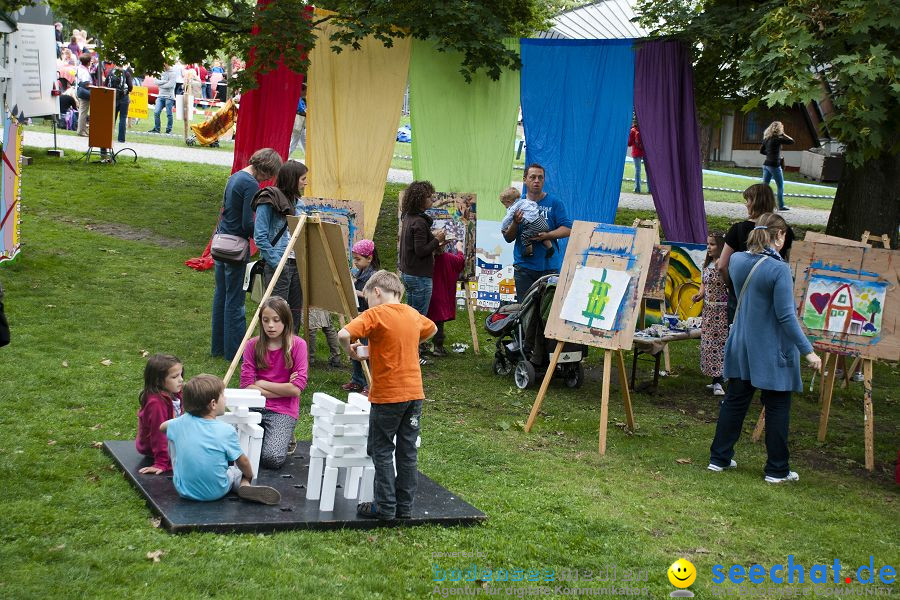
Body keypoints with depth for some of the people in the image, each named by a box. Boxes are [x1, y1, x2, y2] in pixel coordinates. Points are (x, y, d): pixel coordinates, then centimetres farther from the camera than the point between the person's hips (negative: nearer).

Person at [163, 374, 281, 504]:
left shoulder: (182, 422, -8)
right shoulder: (226, 431, -17)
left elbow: (162, 427, 15)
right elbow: (243, 462, -6)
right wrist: (249, 477, 15)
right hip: (216, 493, -2)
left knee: (172, 439, 16)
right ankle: (244, 485, -2)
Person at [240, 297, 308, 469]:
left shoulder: (297, 345, -4)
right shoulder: (253, 345, 3)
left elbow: (296, 389, -10)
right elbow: (246, 387, -4)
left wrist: (262, 384, -5)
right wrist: (283, 389, -9)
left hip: (283, 411, -2)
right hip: (254, 407, 2)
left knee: (273, 458, -25)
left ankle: (285, 437, 10)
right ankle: (262, 435, 8)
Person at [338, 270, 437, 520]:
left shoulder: (375, 314, -11)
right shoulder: (413, 314, 9)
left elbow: (344, 334, -24)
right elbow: (431, 329, 31)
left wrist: (351, 352, -5)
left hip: (387, 396, -6)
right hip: (415, 392, 6)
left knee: (382, 451, 5)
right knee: (407, 450, 11)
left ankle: (385, 506, 6)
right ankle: (405, 506, 16)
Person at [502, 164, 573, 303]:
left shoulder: (554, 203, 4)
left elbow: (567, 229, -3)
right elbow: (508, 238, 7)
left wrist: (547, 235, -19)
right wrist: (515, 223, -13)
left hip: (549, 266, -1)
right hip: (524, 265, 1)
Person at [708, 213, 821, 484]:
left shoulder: (737, 261, -1)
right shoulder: (779, 269, -20)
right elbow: (787, 316, -20)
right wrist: (808, 350, -15)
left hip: (741, 347, 6)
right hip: (773, 351, -6)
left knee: (735, 401, 16)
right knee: (777, 408, 6)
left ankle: (719, 458, 23)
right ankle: (777, 469, 13)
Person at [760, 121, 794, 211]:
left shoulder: (766, 138, 7)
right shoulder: (777, 139, -14)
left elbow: (761, 151, 17)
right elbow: (791, 141, -13)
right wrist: (783, 134, -3)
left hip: (766, 165, 7)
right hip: (774, 165, -7)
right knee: (780, 186, 6)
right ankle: (781, 206, 10)